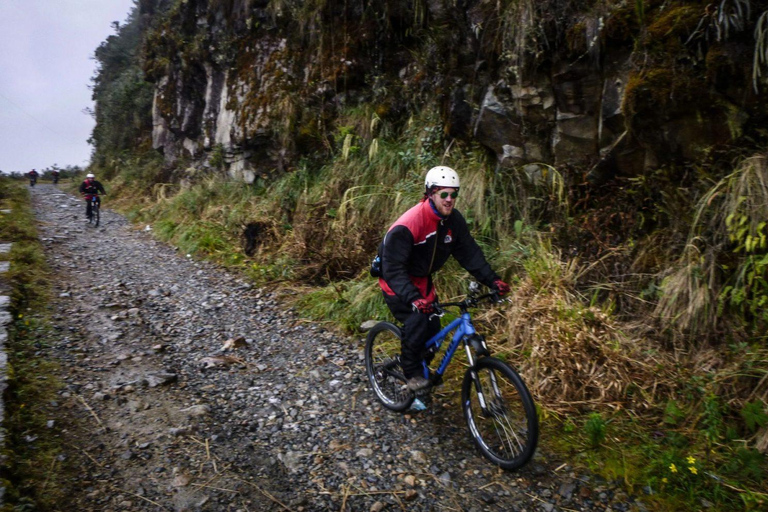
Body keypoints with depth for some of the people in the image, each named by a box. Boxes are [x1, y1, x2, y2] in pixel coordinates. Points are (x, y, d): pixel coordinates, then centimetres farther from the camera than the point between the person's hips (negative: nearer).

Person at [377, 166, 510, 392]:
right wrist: (412, 298, -46)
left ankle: (422, 368, 27)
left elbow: (469, 252, -5)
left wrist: (492, 280, -16)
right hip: (397, 280, -6)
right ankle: (411, 373, -2)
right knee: (416, 322, -23)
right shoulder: (408, 224, -32)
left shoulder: (454, 220, -10)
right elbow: (393, 267, -34)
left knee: (433, 327, 1)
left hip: (422, 279, 7)